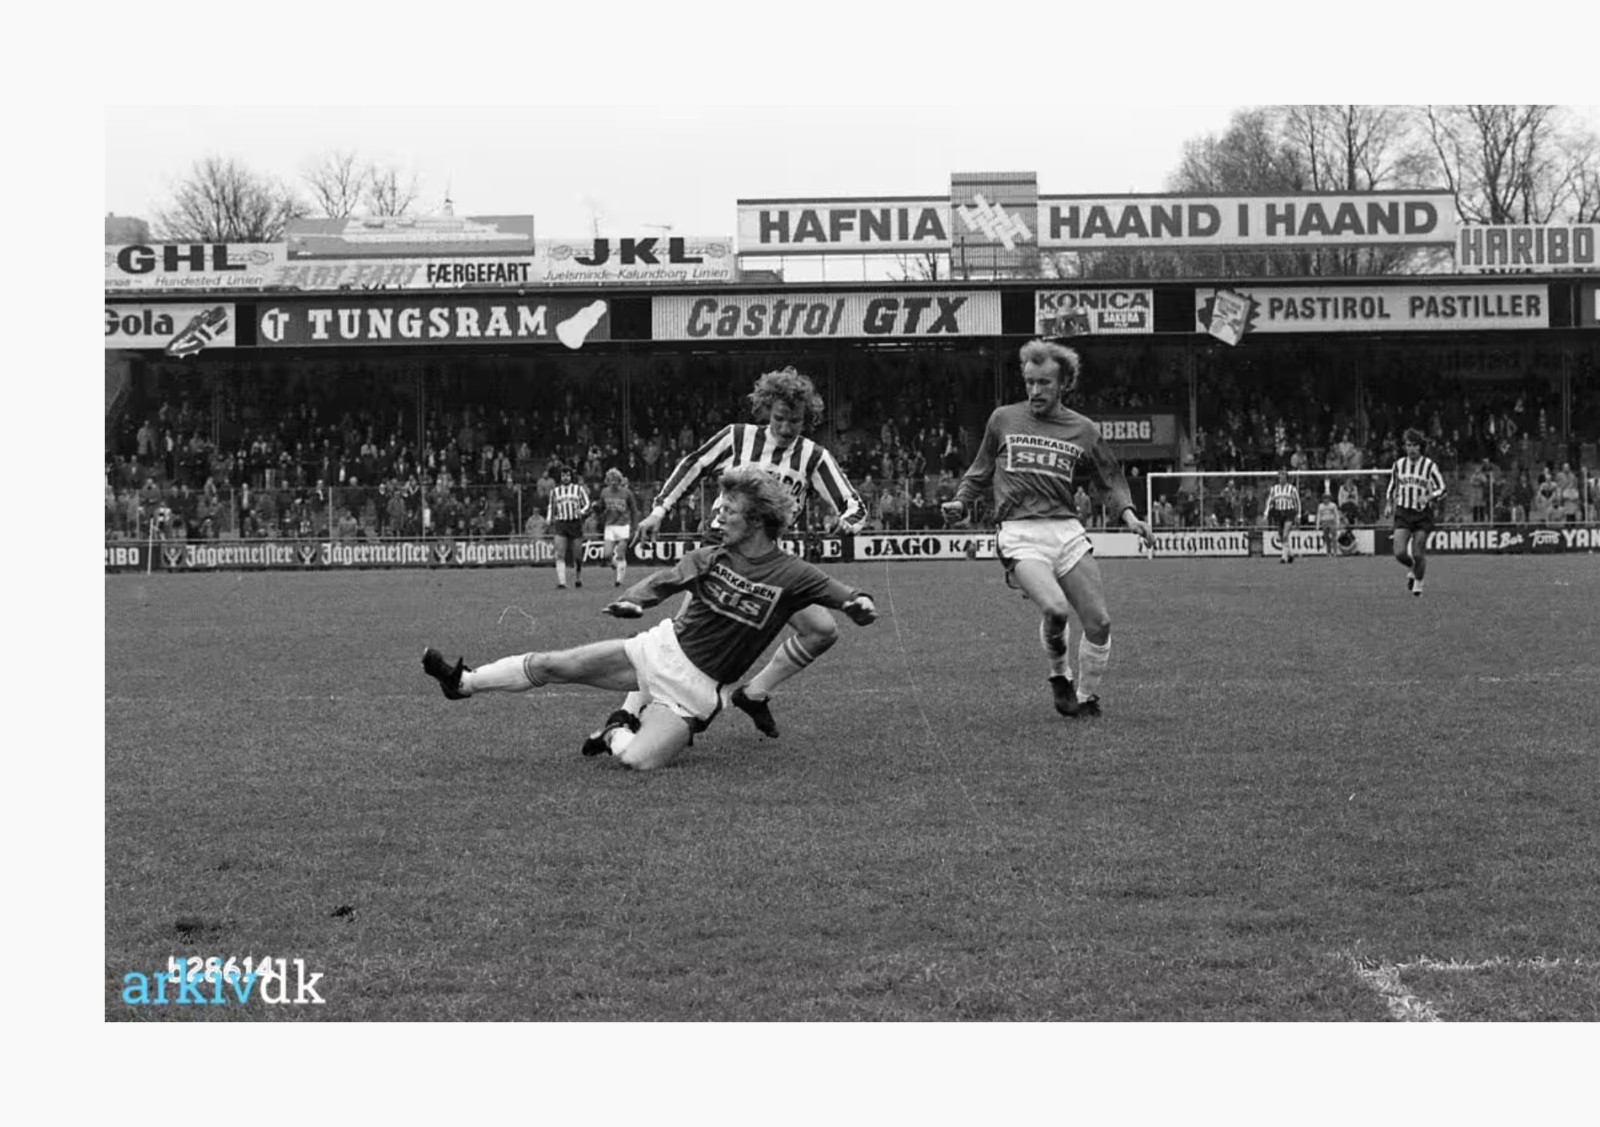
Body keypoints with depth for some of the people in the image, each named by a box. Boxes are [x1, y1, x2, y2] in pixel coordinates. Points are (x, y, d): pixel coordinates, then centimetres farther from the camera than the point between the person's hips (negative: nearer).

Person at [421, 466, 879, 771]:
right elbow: (662, 581, 4)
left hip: (697, 687, -4)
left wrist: (859, 604, -39)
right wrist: (631, 600, -18)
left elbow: (842, 596, -15)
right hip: (661, 649, 4)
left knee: (641, 759, -26)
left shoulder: (792, 576, -13)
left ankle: (617, 735, 9)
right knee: (550, 665, -2)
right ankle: (464, 682, 21)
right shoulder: (710, 557, 0)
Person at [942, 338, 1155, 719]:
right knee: (1055, 609, -26)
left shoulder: (1083, 430, 11)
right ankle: (1058, 675, 4)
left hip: (1067, 530, 3)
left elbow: (1111, 481, 18)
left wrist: (1128, 515, 1)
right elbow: (980, 472, 21)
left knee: (1099, 621, -6)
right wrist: (960, 502, 5)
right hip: (1020, 534, -3)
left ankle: (1086, 697, 16)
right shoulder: (1003, 419, 10)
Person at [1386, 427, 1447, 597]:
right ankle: (1411, 570, 22)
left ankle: (1418, 582, 20)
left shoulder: (1429, 465, -5)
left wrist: (1428, 497, -20)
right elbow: (1392, 486, 21)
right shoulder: (1398, 465, 6)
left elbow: (1441, 489, -2)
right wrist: (1390, 504, 8)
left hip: (1423, 514, -2)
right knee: (1400, 552, -11)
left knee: (1418, 554, -5)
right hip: (1403, 513, 2)